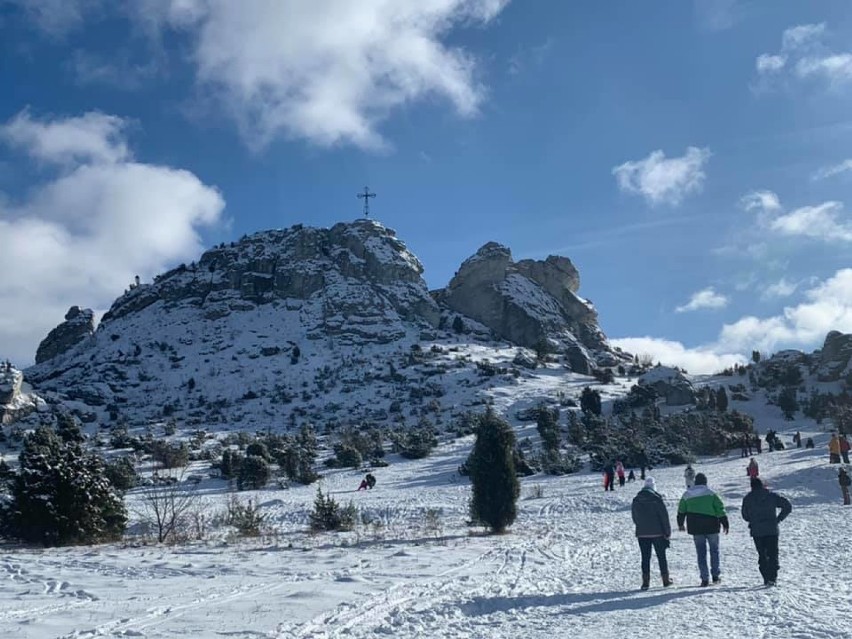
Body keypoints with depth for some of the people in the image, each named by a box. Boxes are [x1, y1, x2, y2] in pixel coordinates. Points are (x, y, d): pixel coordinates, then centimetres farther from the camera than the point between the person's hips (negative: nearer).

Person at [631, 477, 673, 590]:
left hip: (642, 533, 3)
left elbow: (634, 517, 11)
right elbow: (664, 516, -9)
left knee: (645, 558, 5)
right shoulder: (656, 498, -10)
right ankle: (666, 579, 16)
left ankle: (645, 581, 0)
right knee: (661, 556, 10)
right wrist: (668, 532, -1)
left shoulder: (636, 500, 3)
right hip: (657, 533, -3)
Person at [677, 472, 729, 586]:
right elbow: (720, 509, -6)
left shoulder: (687, 495, 4)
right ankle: (716, 575, 15)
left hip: (695, 529, 2)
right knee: (714, 550, 14)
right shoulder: (711, 494, -6)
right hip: (711, 527, -2)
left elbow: (681, 511, 13)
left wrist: (680, 524, 26)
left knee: (701, 552, 6)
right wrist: (725, 524, 1)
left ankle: (705, 578, 2)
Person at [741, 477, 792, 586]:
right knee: (773, 554, 4)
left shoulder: (748, 499, 2)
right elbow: (788, 506, -1)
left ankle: (766, 578, 6)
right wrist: (779, 519, 4)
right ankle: (772, 577, -9)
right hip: (772, 530, 0)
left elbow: (745, 516, 6)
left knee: (762, 555, 11)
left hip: (757, 531, 0)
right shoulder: (772, 496, 2)